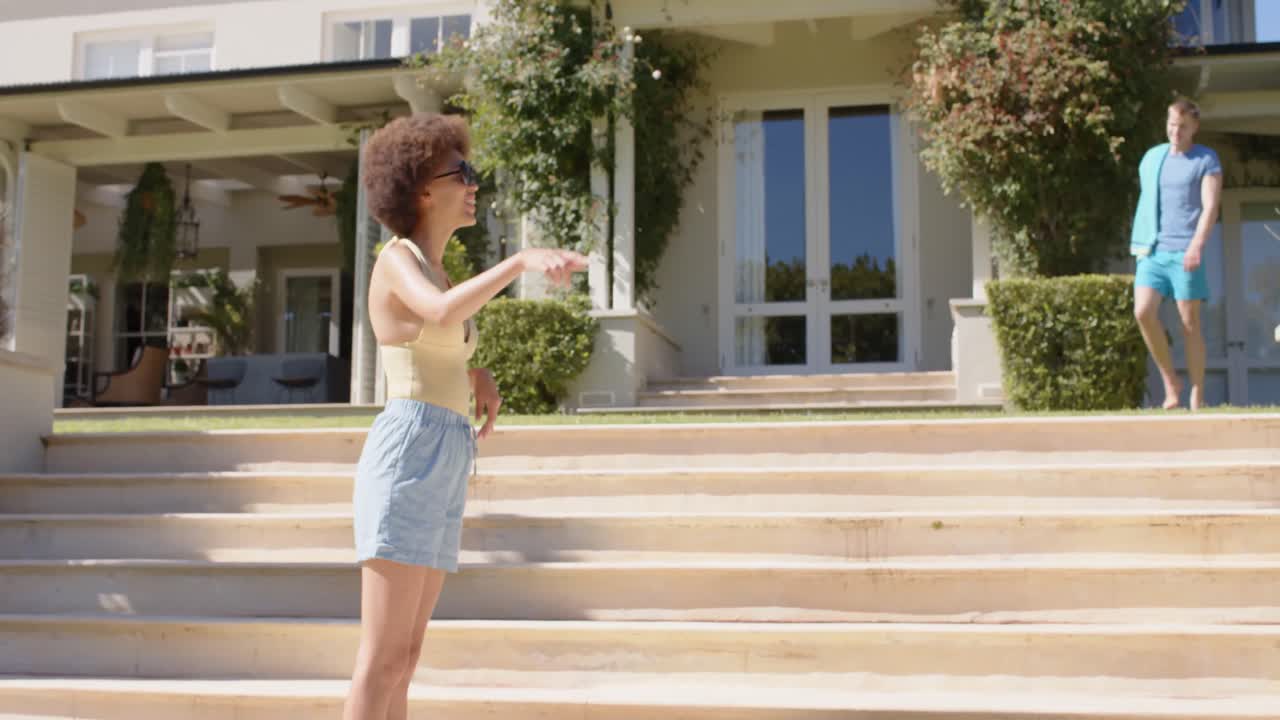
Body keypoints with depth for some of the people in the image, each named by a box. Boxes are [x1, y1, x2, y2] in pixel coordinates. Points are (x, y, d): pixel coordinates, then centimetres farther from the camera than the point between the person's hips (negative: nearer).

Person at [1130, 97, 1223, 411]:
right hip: (1152, 250, 4)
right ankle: (1170, 381, 2)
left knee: (1189, 322, -2)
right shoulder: (1151, 158, 15)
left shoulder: (1207, 160, 2)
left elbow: (1211, 207, -9)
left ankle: (1197, 397, 5)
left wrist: (1197, 245, -23)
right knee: (1143, 311, -14)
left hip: (1186, 253, -4)